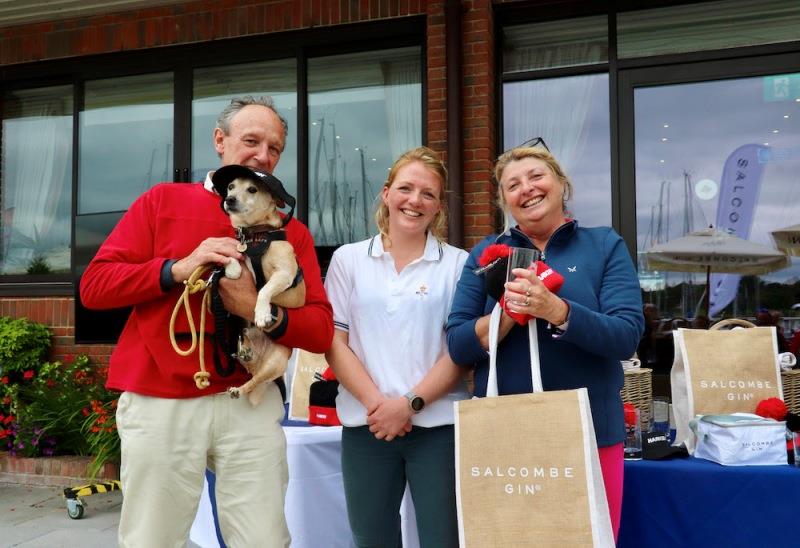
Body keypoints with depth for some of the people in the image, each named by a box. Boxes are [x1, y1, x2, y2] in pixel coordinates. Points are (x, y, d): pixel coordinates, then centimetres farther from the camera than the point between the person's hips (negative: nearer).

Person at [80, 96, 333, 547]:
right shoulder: (162, 201, 7)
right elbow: (94, 286, 0)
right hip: (159, 403, 0)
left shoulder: (292, 231, 8)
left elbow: (322, 330, 1)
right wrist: (178, 269, -14)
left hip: (250, 403, 1)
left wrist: (260, 312, -18)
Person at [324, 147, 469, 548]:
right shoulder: (348, 259, 7)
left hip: (439, 424, -1)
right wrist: (375, 402, -10)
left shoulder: (458, 263, 4)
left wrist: (411, 403, -11)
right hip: (366, 425, 1)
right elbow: (334, 342, 2)